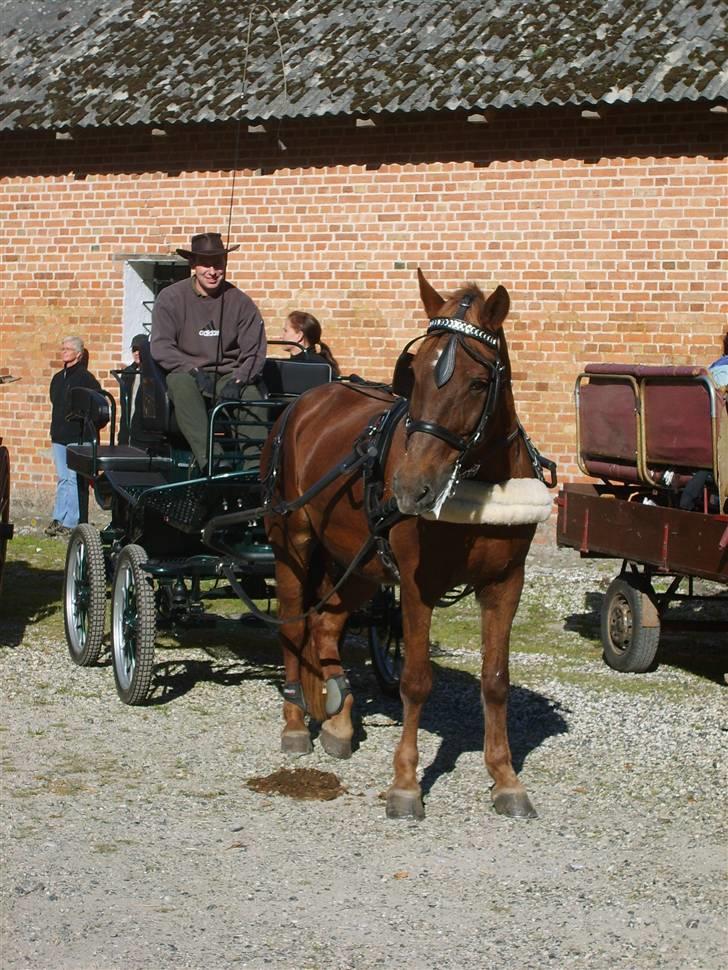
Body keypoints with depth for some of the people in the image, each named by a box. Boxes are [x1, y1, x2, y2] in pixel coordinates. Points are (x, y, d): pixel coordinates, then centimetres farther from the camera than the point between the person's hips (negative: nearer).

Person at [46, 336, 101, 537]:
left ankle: (70, 522, -7)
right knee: (62, 479, 9)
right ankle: (57, 519, 11)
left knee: (74, 479, -7)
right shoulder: (58, 379, 16)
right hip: (59, 436, 7)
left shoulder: (86, 378, -6)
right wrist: (55, 430, 14)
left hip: (77, 437, -7)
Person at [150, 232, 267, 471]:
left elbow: (255, 352, 2)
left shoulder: (240, 301, 5)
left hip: (229, 377, 1)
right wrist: (194, 370, -20)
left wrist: (237, 380, -16)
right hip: (186, 373, -1)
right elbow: (161, 347, -7)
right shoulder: (171, 298, 1)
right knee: (181, 384, -37)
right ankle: (208, 458, -49)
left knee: (252, 395, -30)